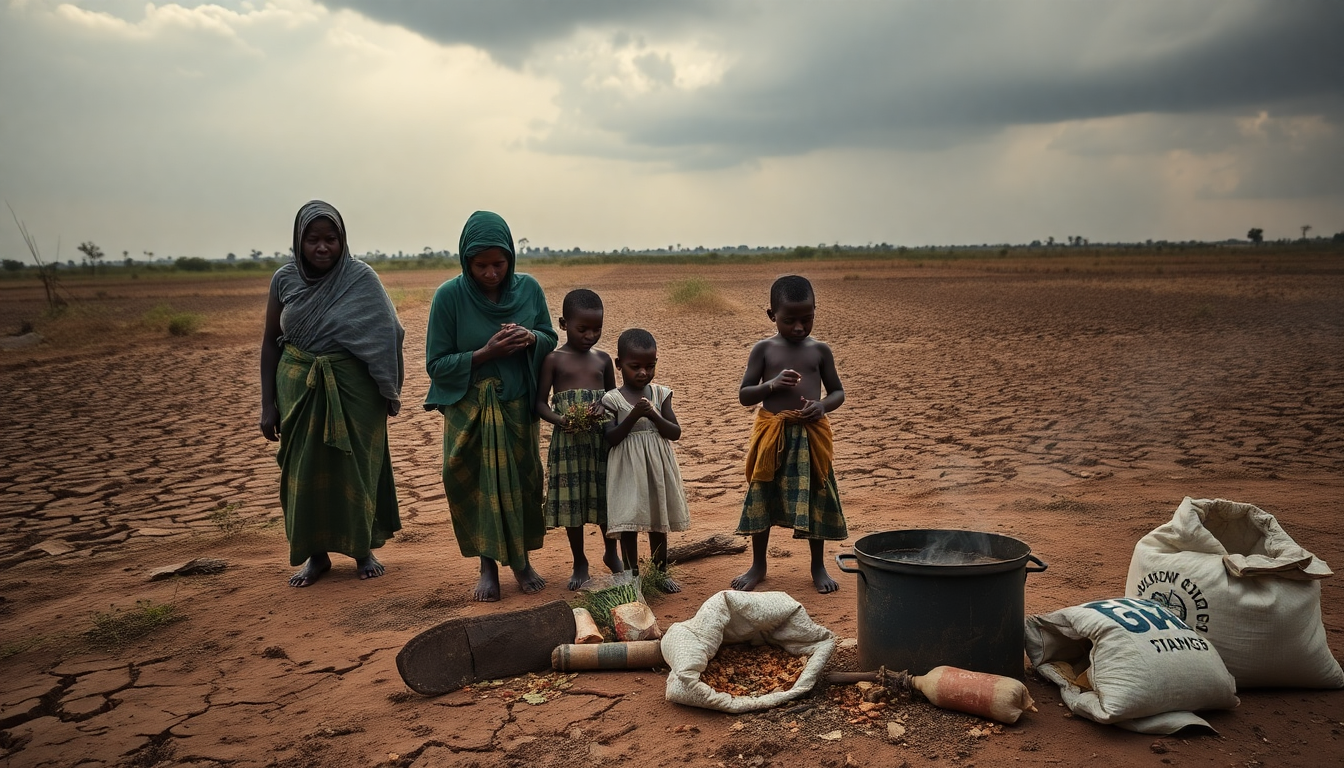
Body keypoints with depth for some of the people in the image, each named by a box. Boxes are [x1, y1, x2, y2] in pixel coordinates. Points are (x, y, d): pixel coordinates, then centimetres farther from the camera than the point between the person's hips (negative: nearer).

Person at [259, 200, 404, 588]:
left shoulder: (361, 277, -8)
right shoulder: (285, 279, 0)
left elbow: (384, 337, -7)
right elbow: (271, 342, 5)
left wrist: (389, 392, -10)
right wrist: (268, 405, 3)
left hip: (353, 388, -2)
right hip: (299, 388, 2)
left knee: (355, 468, 8)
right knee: (305, 469, 7)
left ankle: (363, 549, 25)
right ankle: (315, 553, 23)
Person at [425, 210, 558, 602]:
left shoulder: (528, 288, -6)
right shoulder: (450, 296, -13)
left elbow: (550, 338, 6)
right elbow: (436, 363, -11)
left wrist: (530, 338, -17)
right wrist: (486, 353, -23)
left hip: (519, 406, 2)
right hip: (470, 411, -2)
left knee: (523, 482, 7)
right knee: (478, 485, 2)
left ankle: (521, 561, 27)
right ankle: (488, 567, 20)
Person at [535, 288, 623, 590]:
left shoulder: (603, 359, 7)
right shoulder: (553, 359, -3)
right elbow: (540, 402, -3)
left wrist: (604, 410, -9)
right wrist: (561, 420, -22)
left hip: (601, 438, 3)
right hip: (567, 441, -3)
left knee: (606, 497, 10)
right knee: (572, 503, 5)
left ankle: (611, 553, 33)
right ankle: (580, 563, 21)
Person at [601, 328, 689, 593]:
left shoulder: (660, 394, 1)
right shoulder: (612, 399, -7)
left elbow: (675, 433, -2)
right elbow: (611, 438, -12)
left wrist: (653, 415, -18)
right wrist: (633, 416, -23)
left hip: (657, 468, 3)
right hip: (628, 471, -3)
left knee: (659, 522, 14)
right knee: (629, 523, 2)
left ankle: (660, 573, 28)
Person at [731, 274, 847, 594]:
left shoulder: (819, 350, 2)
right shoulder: (763, 349, -1)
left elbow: (838, 392, 9)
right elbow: (744, 395, -1)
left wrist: (823, 405, -13)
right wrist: (772, 384, -19)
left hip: (811, 435, 0)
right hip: (771, 435, 0)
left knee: (814, 498, 7)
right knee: (761, 498, 8)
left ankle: (818, 566, 25)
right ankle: (758, 565, 25)